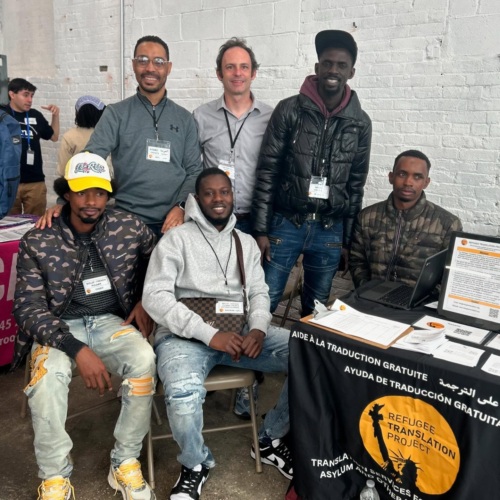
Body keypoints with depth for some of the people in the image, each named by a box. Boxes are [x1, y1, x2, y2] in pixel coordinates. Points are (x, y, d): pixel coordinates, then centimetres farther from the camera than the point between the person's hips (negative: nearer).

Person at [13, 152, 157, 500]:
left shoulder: (128, 227, -2)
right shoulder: (38, 242, -7)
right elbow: (29, 309, -11)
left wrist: (147, 301, 1)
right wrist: (78, 350, -25)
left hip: (111, 322, 1)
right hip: (59, 327, -1)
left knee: (144, 361, -30)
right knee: (48, 374, -34)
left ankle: (126, 464, -11)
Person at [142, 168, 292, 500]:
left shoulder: (246, 242, 17)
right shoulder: (177, 238, -1)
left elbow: (259, 292, 14)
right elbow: (155, 296, -11)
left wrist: (258, 328, -10)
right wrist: (209, 334, -20)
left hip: (240, 330, 5)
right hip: (186, 334, -4)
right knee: (184, 395, -36)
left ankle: (270, 440, 9)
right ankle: (196, 464, 0)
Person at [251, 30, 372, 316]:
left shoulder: (360, 122, 4)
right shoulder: (289, 111, -3)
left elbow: (356, 184, 8)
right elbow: (267, 172, -3)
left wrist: (348, 239, 7)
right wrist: (261, 229, -7)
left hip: (330, 230, 2)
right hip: (286, 223, -2)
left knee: (317, 308, 12)